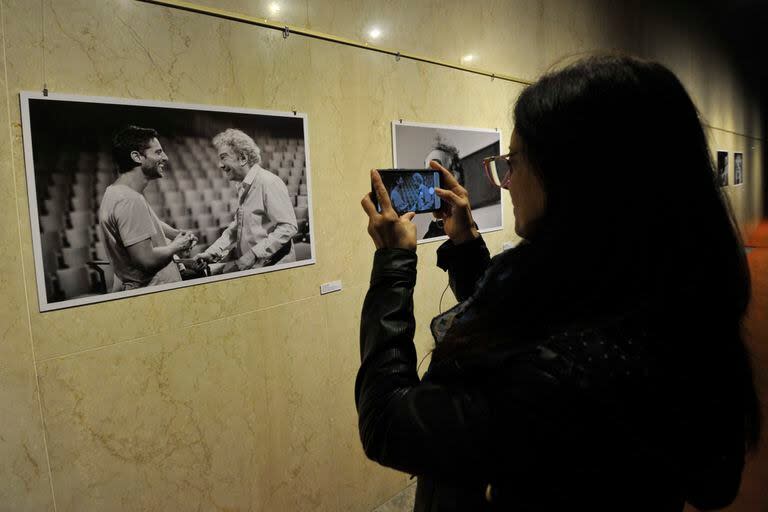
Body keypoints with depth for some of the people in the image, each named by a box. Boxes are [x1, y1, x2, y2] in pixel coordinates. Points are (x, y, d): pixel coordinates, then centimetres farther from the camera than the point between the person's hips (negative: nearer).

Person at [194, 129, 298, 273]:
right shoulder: (245, 188, 18)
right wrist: (211, 252, 11)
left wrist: (254, 255, -22)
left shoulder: (268, 183, -13)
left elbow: (288, 227, -20)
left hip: (272, 267, -8)